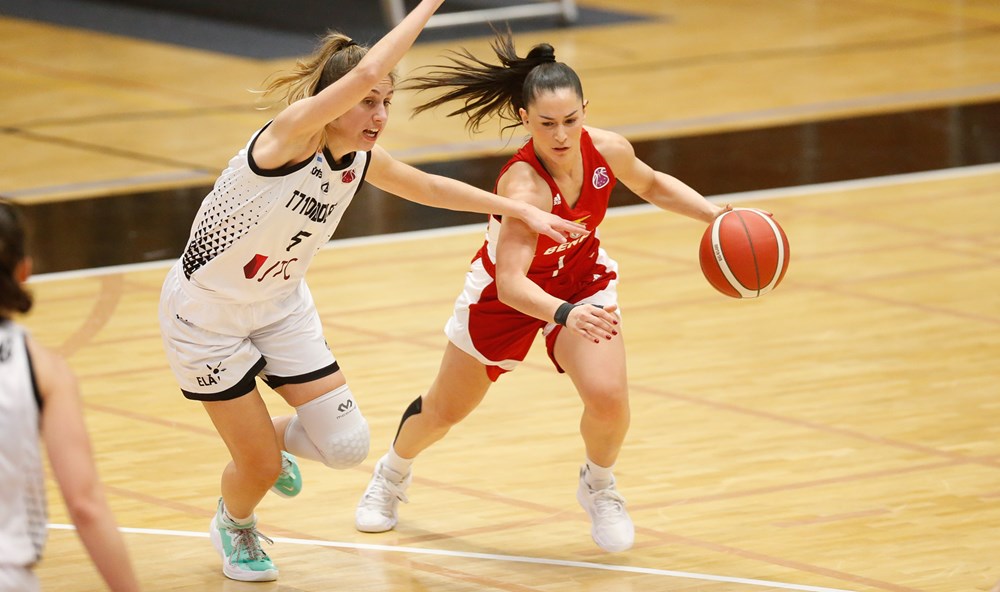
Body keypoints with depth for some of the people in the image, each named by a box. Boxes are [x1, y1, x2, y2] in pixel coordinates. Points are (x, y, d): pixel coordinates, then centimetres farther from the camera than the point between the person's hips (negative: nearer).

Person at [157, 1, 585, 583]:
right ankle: (233, 525, 37)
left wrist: (521, 210, 14)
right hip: (206, 312, -7)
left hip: (281, 305, 7)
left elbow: (429, 186, 12)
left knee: (346, 444, -2)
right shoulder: (293, 131, -29)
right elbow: (366, 71, -44)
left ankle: (269, 438, 32)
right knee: (261, 467, 0)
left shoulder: (363, 161, -7)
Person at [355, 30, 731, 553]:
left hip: (581, 278, 3)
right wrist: (565, 315, -69)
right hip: (508, 291, -3)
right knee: (444, 411, 17)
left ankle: (598, 488, 12)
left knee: (608, 396, -21)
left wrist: (715, 215, -12)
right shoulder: (524, 185, -42)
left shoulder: (608, 150, -25)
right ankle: (391, 476, 51)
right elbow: (510, 281, -52)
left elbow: (652, 185, 0)